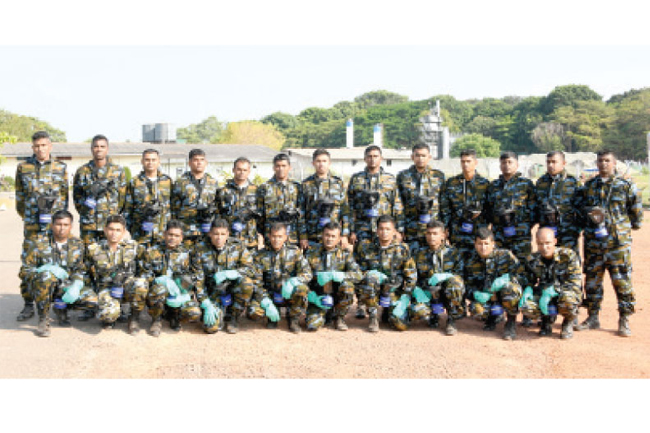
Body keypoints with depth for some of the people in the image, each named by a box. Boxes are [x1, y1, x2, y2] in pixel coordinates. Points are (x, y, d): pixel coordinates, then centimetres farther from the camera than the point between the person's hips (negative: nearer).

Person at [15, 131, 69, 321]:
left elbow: (64, 195, 9)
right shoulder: (23, 167, 8)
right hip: (31, 225, 1)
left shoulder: (61, 168, 7)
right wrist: (26, 216, 12)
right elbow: (20, 195, 14)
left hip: (56, 223, -1)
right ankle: (28, 304, 9)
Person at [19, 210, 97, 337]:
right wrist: (46, 269, -27)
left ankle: (61, 306, 9)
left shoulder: (77, 244, 3)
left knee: (92, 300, -22)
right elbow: (24, 272, -8)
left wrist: (76, 287, -18)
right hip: (40, 286, -3)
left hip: (65, 287, 3)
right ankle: (43, 320, -19)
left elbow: (80, 270, 4)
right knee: (47, 276, -39)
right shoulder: (39, 244, -7)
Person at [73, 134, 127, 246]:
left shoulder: (118, 171, 7)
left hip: (111, 224, 0)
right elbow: (76, 196, 14)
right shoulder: (82, 171, 9)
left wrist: (114, 214, 4)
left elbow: (123, 196, 9)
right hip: (88, 225, 1)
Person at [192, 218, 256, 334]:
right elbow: (197, 280, -8)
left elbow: (250, 268, -13)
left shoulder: (238, 246, -6)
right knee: (211, 327, -23)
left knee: (246, 282, -33)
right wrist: (206, 305, -17)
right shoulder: (200, 249, -8)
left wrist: (227, 274, -29)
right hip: (214, 292, -1)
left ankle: (234, 317, -6)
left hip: (233, 288, 1)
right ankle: (221, 313, 15)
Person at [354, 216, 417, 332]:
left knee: (401, 325, -17)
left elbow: (411, 275, 1)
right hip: (372, 292, 0)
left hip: (395, 292, 1)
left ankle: (387, 314, 22)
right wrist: (360, 294, -4)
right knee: (371, 274, -34)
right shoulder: (366, 248, -2)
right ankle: (373, 318, -17)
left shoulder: (402, 249, -2)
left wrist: (405, 298, -5)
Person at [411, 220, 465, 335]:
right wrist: (416, 291, -13)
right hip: (428, 294, 1)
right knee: (417, 310, -31)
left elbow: (460, 276, -6)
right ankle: (434, 315, 10)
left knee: (454, 282, -36)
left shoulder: (453, 253, 2)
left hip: (450, 294, -1)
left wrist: (445, 276, -27)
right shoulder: (418, 254, 7)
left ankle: (452, 321, -13)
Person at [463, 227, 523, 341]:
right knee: (476, 309, -29)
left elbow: (521, 274, -13)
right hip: (487, 297, 3)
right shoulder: (471, 262, -1)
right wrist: (477, 294, -22)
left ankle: (511, 324, -12)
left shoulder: (505, 255, -9)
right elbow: (468, 286, 1)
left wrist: (505, 279, -32)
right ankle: (494, 317, 12)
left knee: (508, 288, -38)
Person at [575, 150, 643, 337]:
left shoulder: (626, 185, 2)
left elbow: (636, 210, 6)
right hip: (593, 242, 3)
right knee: (592, 280, 9)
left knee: (622, 281, -2)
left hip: (618, 242, -3)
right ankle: (593, 318, 20)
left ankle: (624, 321, 8)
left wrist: (631, 225, 7)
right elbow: (580, 206, 14)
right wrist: (590, 213, -3)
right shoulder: (588, 185, 11)